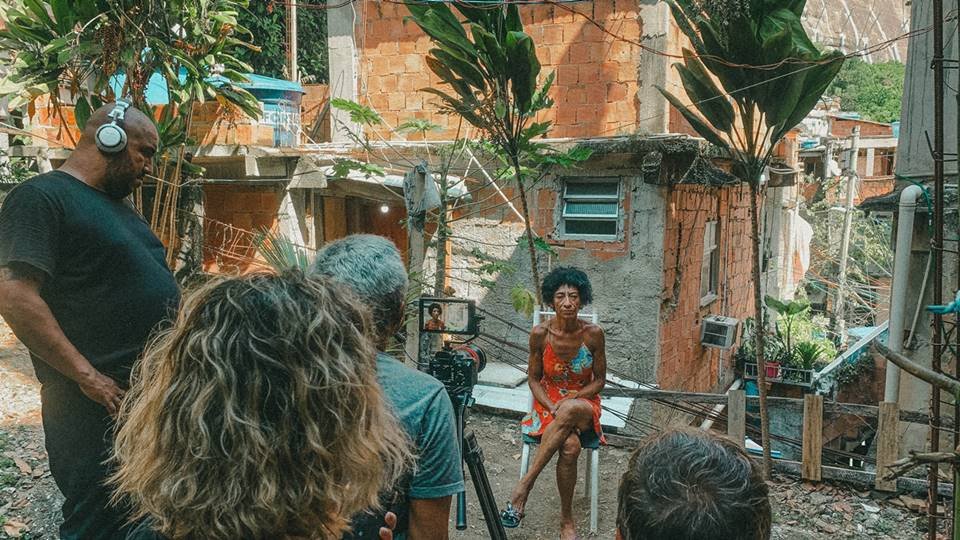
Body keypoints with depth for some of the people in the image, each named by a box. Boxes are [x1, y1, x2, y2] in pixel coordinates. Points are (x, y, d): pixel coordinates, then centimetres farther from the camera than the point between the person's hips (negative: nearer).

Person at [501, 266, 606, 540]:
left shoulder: (593, 334, -11)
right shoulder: (540, 334, -10)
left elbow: (599, 380, -1)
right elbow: (533, 378, 1)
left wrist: (570, 400, -16)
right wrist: (552, 406, -17)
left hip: (584, 405, 1)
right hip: (548, 404, 0)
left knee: (571, 410, -39)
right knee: (570, 446, -35)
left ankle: (525, 485, -30)